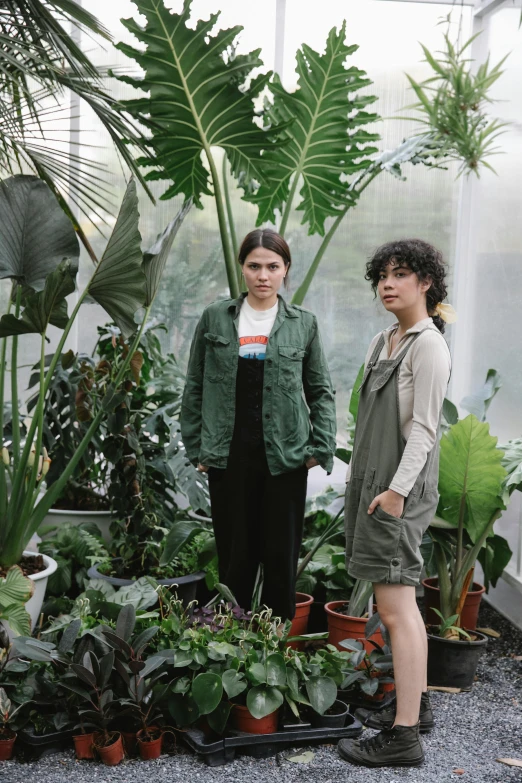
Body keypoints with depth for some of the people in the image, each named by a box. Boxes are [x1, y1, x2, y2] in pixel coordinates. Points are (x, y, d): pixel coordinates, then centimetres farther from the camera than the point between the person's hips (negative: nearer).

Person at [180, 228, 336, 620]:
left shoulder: (304, 323, 5)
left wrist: (321, 448, -2)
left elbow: (321, 391, 7)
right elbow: (195, 387, 9)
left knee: (282, 557, 5)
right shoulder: (215, 318, 5)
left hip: (285, 456, 0)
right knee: (235, 556, 6)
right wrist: (196, 447, 5)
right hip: (229, 456, 0)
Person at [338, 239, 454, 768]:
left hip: (400, 489, -9)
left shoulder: (428, 345, -10)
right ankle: (415, 704, 28)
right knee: (398, 601, 16)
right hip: (372, 481, 9)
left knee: (395, 607, -10)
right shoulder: (382, 342, 15)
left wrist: (398, 489, -19)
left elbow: (423, 428, -15)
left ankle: (403, 736, -6)